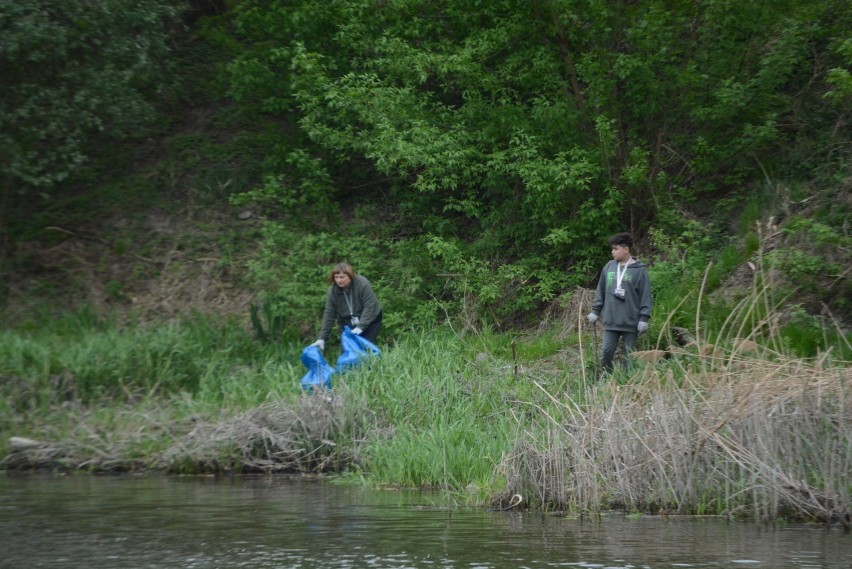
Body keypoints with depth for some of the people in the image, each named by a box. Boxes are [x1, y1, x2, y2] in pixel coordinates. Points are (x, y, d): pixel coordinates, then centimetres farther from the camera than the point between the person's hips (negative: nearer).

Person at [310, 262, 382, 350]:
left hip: (369, 320, -3)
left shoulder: (362, 284, -27)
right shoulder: (333, 290, -15)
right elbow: (329, 314, -10)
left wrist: (360, 327, -33)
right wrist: (322, 338, -15)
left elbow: (369, 307, -27)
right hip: (348, 323, 3)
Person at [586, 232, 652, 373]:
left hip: (630, 322, -4)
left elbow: (645, 295, -6)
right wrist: (595, 311, 13)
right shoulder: (609, 267, 8)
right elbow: (600, 291, 16)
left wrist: (644, 318, -10)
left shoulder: (639, 270, -5)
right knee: (606, 353, 1)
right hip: (610, 321, 4)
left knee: (629, 355, 3)